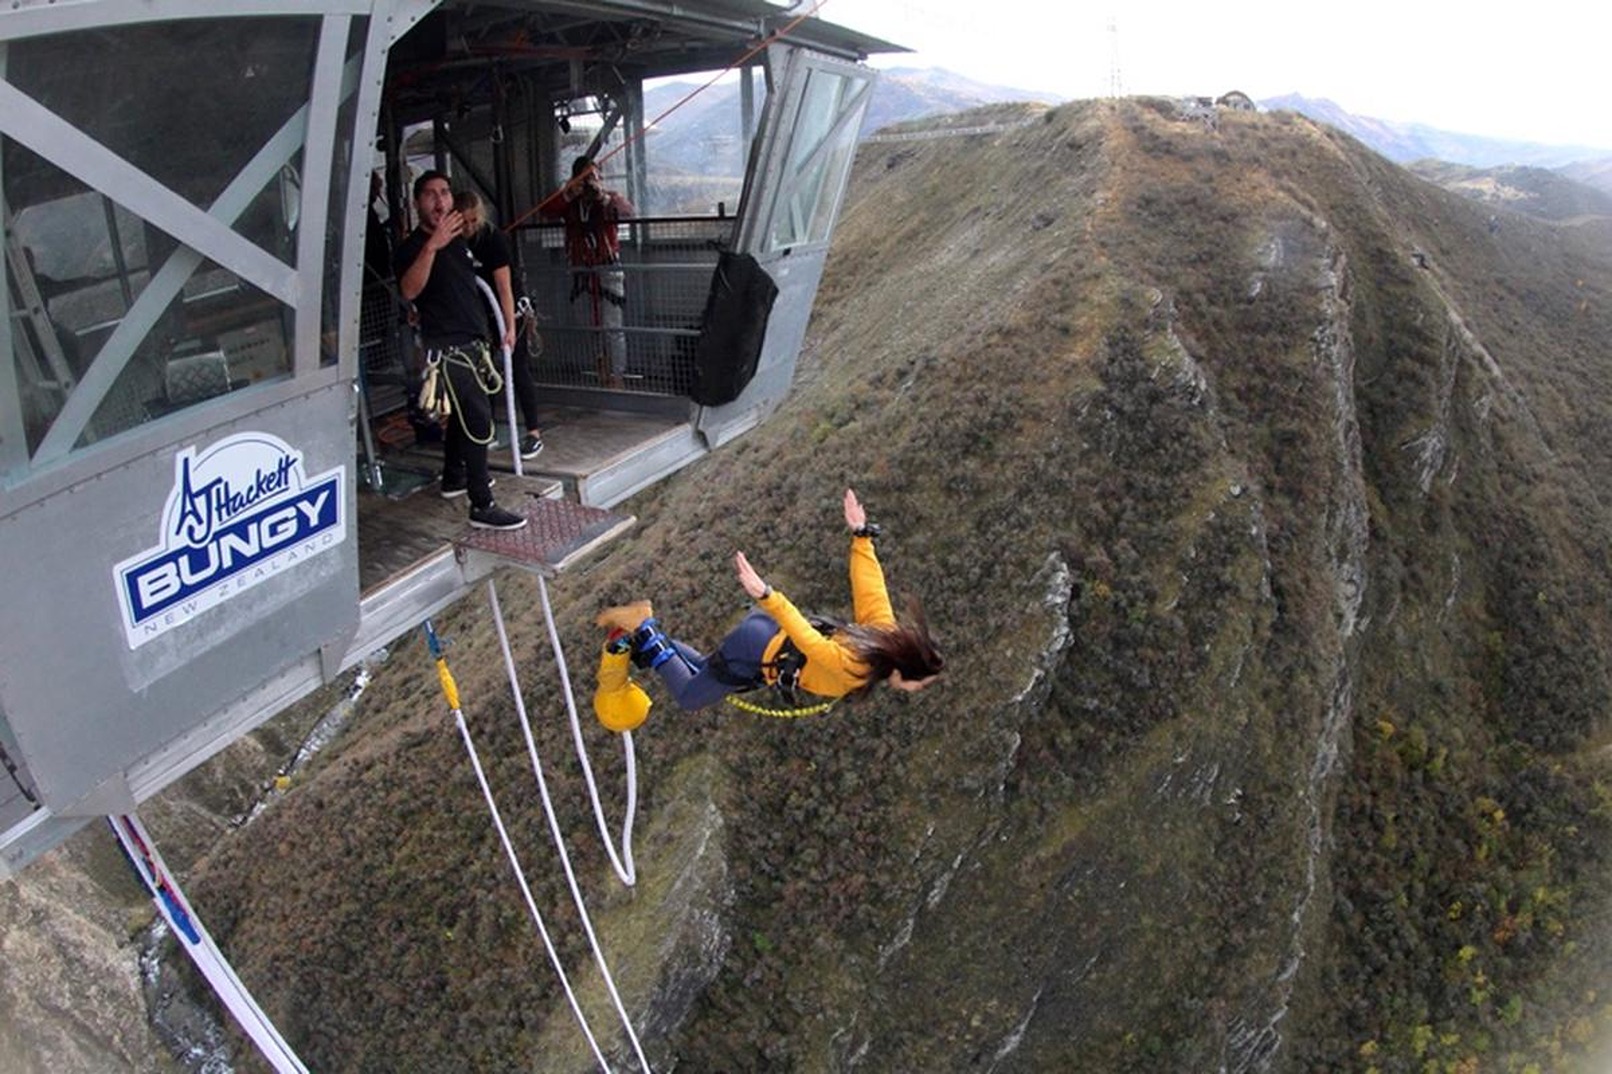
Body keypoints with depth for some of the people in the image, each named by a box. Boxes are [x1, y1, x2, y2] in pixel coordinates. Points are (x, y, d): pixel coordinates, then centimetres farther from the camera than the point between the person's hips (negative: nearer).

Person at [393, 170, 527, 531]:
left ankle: (454, 478, 38)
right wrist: (431, 247, -39)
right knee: (478, 420, -15)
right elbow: (409, 290, -29)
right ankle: (482, 507, -14)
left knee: (463, 415, 20)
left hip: (471, 343, 9)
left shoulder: (458, 240, 16)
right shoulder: (412, 246, -10)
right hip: (447, 347, -9)